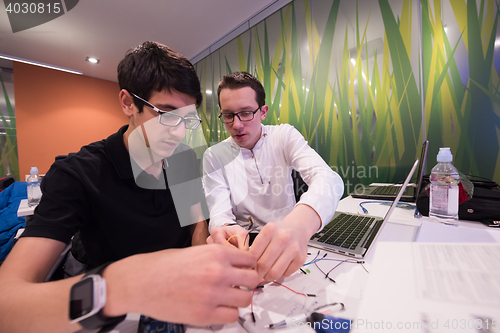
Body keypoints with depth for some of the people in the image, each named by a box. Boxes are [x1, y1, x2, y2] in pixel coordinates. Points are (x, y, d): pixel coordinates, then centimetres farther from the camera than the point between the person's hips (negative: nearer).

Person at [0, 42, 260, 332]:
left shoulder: (185, 159, -5)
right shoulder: (76, 175, -17)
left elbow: (197, 224, 3)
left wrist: (205, 264, -17)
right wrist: (116, 289, -46)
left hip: (185, 303, 3)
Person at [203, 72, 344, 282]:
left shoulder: (285, 136, -4)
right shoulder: (214, 156, -2)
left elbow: (329, 179, -20)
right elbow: (219, 211, -10)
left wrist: (299, 222, -43)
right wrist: (225, 229, -37)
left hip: (289, 237, 0)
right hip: (244, 240, 1)